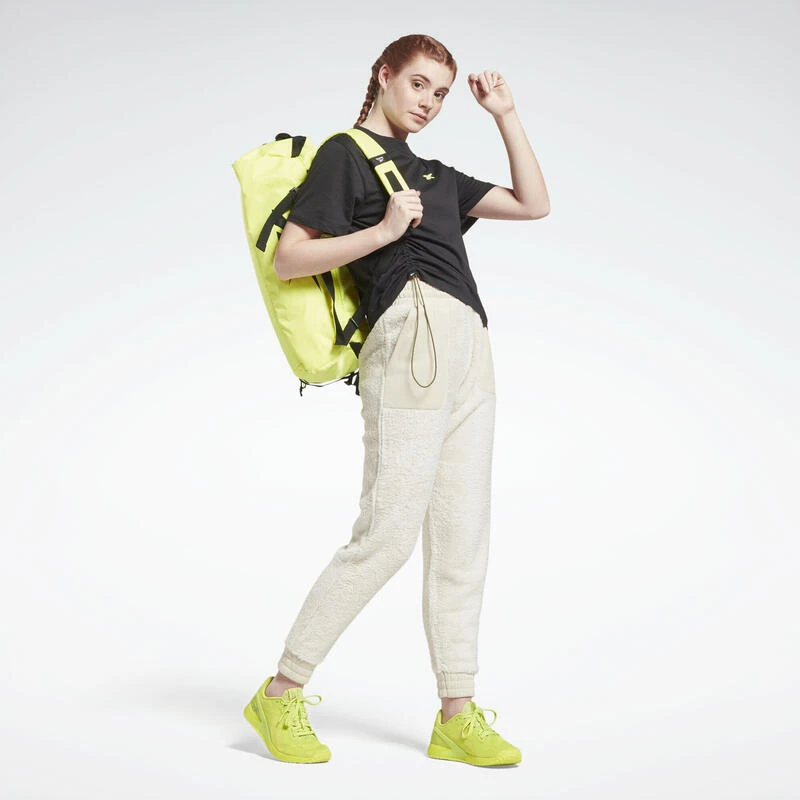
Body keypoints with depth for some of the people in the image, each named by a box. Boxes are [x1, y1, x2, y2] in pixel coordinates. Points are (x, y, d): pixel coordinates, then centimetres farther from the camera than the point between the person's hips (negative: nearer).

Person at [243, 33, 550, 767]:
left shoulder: (433, 173, 26)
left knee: (462, 539, 4)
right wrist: (383, 231, -11)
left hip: (469, 350, 8)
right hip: (414, 339, -8)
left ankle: (457, 714, 9)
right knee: (387, 534, -11)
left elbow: (534, 205, 26)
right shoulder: (345, 154, 4)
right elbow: (287, 259, -5)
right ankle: (282, 693, 1)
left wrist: (507, 116, 21)